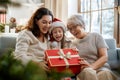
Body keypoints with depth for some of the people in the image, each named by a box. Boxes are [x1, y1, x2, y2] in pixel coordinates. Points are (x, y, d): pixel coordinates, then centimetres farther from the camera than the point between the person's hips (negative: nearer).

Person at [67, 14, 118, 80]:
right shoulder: (74, 43, 16)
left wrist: (92, 66, -20)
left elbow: (104, 57, -1)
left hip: (101, 68, -1)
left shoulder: (96, 36, 8)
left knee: (105, 73, -38)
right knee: (88, 72, -37)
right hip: (84, 70, 1)